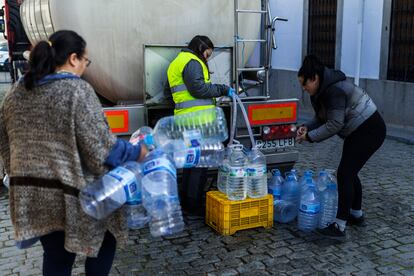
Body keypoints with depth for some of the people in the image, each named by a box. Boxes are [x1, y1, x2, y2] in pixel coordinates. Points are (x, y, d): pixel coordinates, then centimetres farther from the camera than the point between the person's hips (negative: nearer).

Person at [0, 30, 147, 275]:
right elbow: (101, 148, -19)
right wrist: (137, 152, -4)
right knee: (105, 239, 18)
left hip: (29, 195, 7)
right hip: (72, 195, -6)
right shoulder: (78, 90, -15)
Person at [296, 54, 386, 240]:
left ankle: (339, 227, -13)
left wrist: (310, 137, -20)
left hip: (369, 130, -11)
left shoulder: (334, 90, -25)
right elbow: (322, 117, 11)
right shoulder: (323, 89, 6)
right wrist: (307, 127, -7)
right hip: (357, 131, 11)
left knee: (345, 173, -14)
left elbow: (334, 124, -27)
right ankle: (357, 215, 33)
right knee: (350, 172, 17)